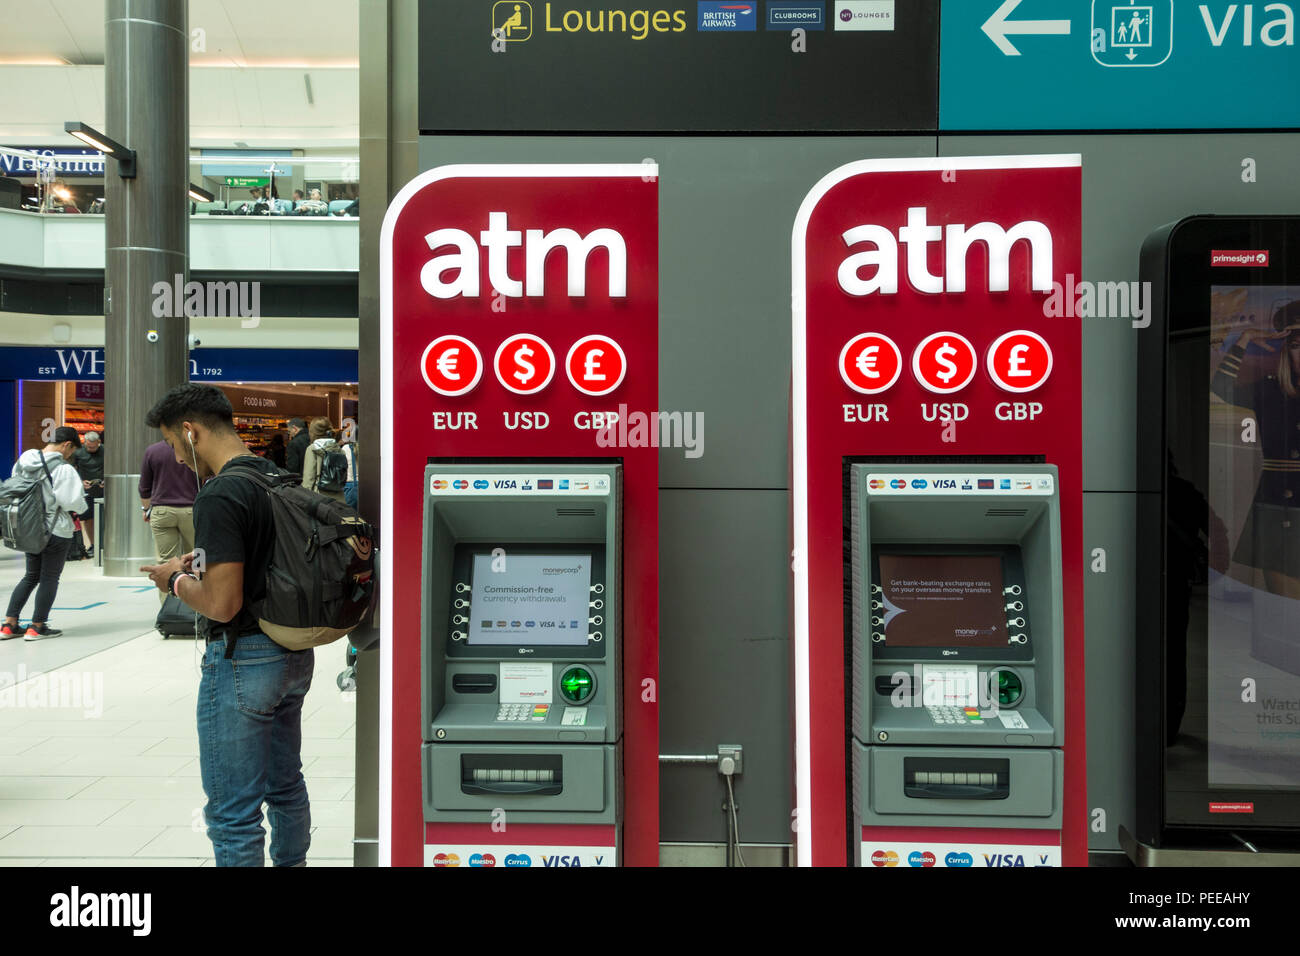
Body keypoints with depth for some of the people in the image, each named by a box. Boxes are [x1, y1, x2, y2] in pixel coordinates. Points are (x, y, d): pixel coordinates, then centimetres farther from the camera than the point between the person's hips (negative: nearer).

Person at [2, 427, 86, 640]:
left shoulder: (23, 462, 2)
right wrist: (82, 504, 2)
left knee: (31, 576, 18)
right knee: (50, 578, 6)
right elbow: (73, 502, -19)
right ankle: (37, 627, 11)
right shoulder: (64, 469, -19)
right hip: (57, 531, -7)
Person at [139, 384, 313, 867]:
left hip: (242, 659, -9)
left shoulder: (219, 496, -20)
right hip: (294, 653, 9)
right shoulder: (283, 480, 7)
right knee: (286, 787, 22)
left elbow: (222, 604, -23)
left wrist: (178, 580, -4)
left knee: (233, 810, 3)